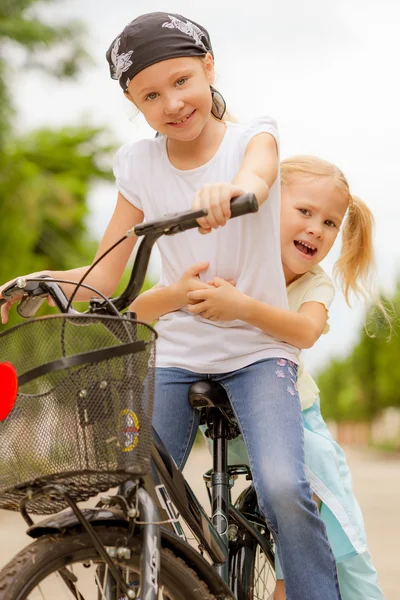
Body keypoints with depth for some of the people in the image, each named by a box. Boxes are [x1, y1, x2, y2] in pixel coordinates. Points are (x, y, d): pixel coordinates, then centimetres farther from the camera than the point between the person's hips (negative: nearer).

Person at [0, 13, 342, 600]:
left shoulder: (253, 135, -5)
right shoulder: (140, 165, 3)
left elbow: (256, 176, -31)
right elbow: (104, 275, 3)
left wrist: (231, 189, -55)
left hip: (257, 348, -3)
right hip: (177, 353, 3)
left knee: (283, 488, -25)